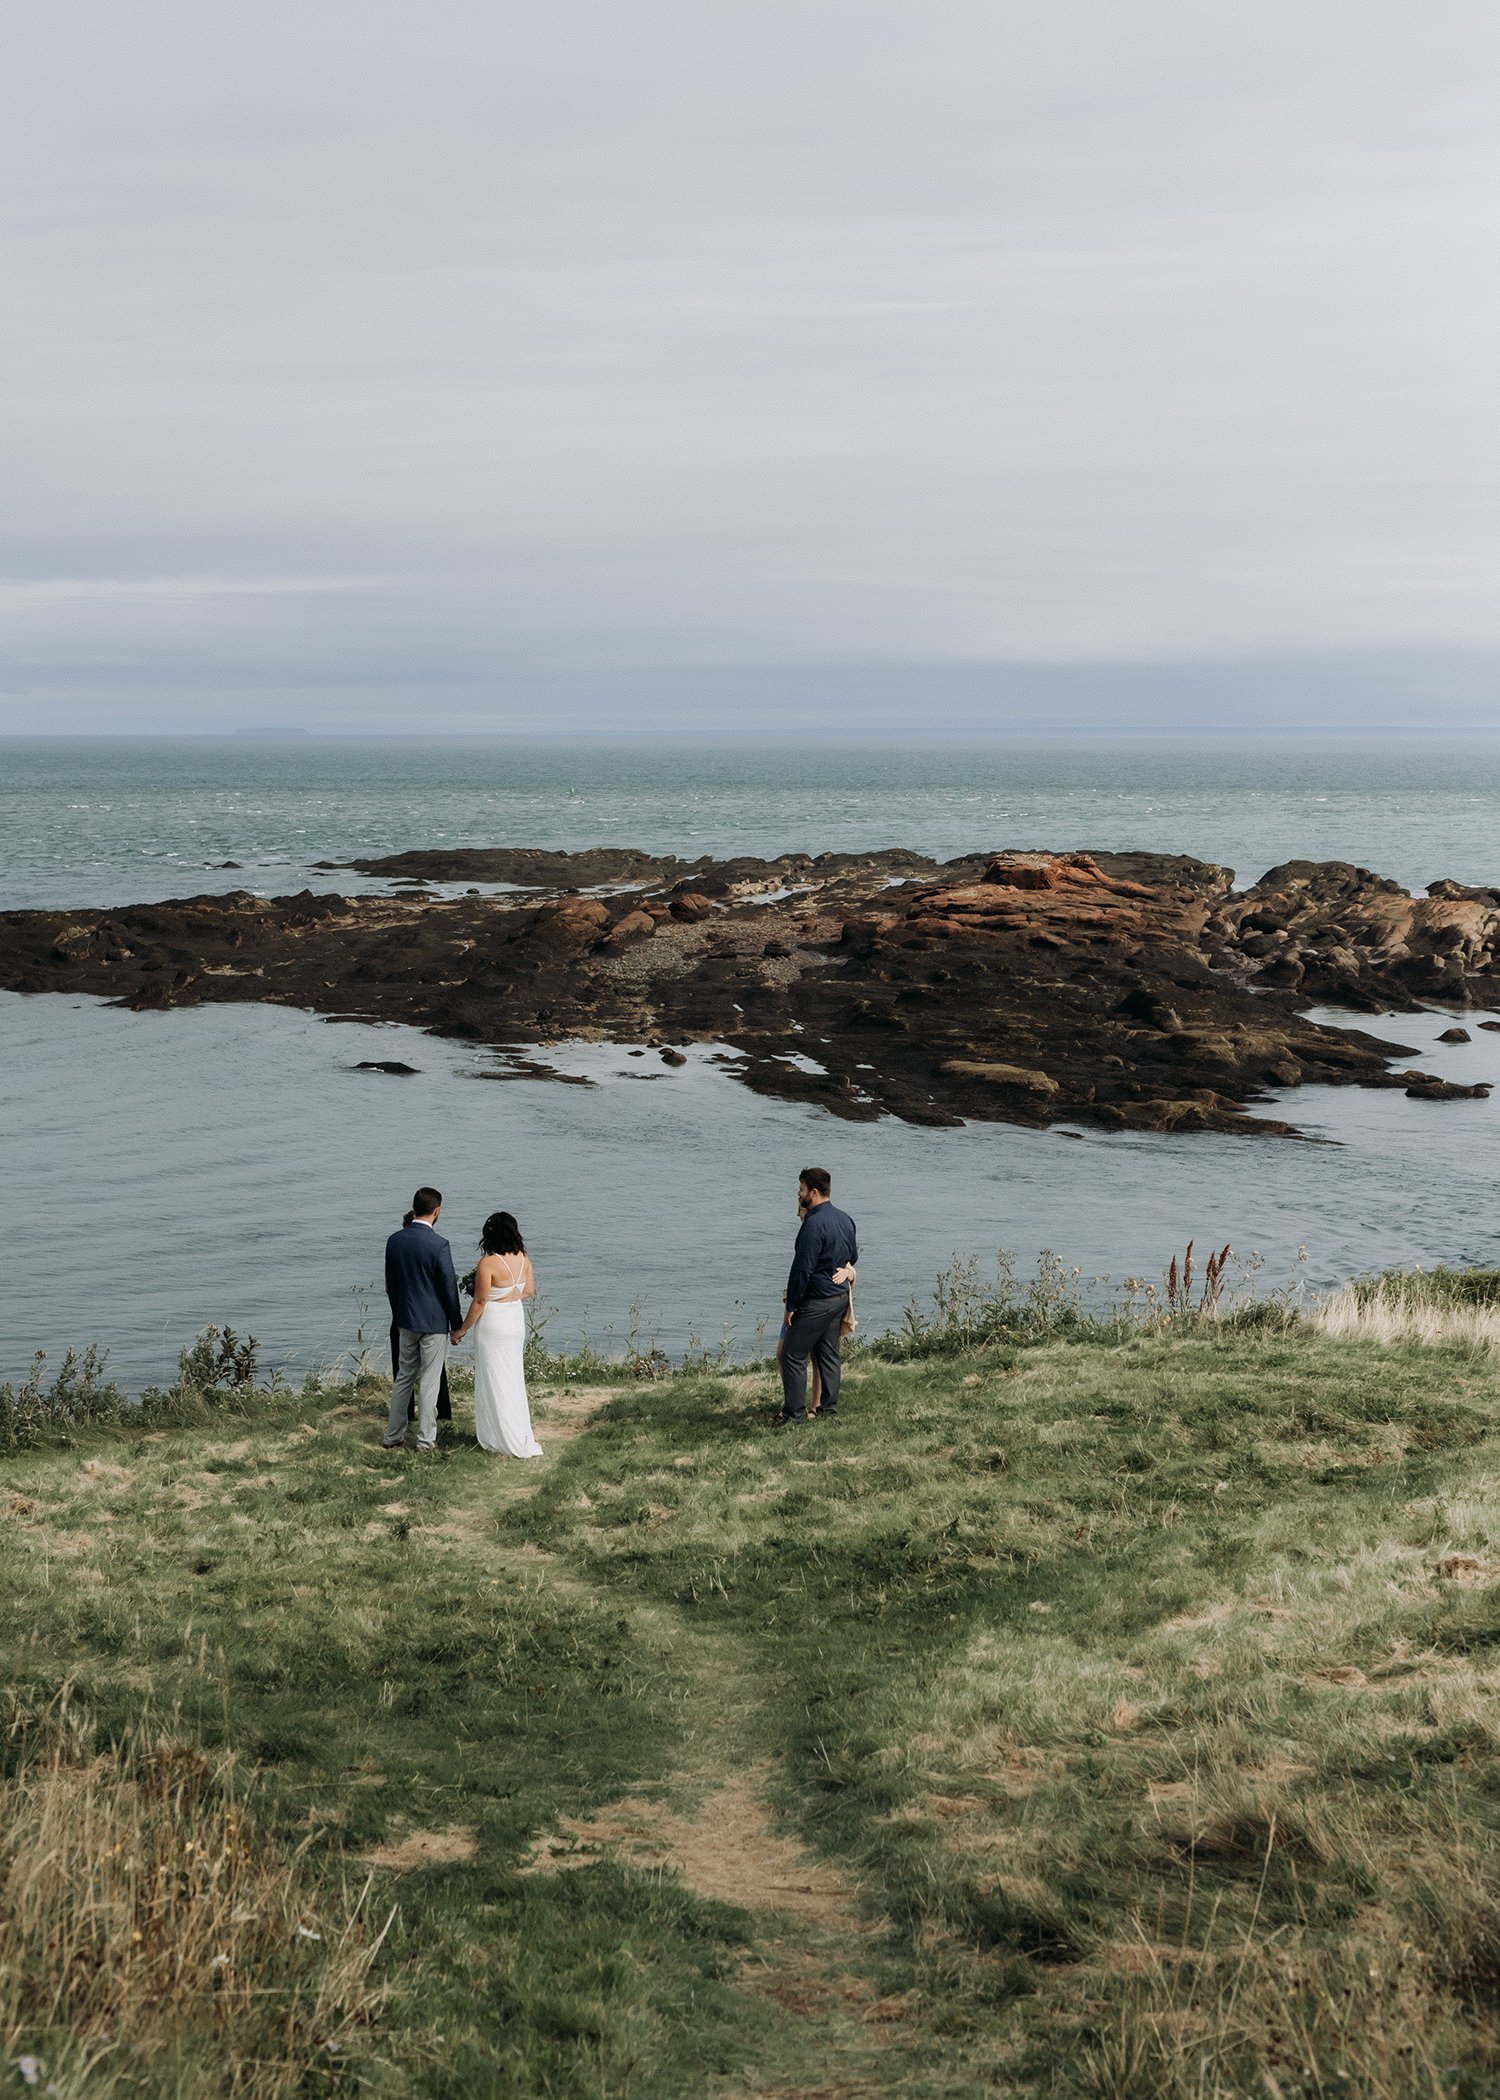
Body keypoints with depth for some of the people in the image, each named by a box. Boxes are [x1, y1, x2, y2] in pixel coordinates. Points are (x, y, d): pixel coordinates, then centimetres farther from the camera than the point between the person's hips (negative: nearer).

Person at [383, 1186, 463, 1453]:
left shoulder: (394, 1240, -1)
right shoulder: (439, 1245, -18)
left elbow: (390, 1284, 9)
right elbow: (449, 1288, -13)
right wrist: (457, 1325, -2)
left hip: (406, 1320, 6)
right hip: (434, 1321, -5)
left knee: (403, 1377, 16)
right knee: (429, 1381, 3)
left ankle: (393, 1436, 20)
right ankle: (425, 1440, 8)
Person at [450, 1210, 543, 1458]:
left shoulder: (488, 1263, -20)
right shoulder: (523, 1258, -1)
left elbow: (480, 1301, -16)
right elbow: (529, 1291, 9)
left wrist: (462, 1329, -5)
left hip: (494, 1324, -7)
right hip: (517, 1320, 7)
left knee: (495, 1381, 4)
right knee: (514, 1379, 17)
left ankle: (514, 1444, 8)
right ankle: (521, 1435, 25)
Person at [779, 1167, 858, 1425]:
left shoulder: (814, 1224, -21)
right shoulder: (845, 1219, 7)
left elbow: (802, 1268, -20)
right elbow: (853, 1256, 20)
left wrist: (791, 1305, -13)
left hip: (816, 1302, -9)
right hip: (841, 1297, 9)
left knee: (793, 1355, -1)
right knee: (829, 1354, 14)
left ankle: (795, 1413, -1)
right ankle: (829, 1410, 16)